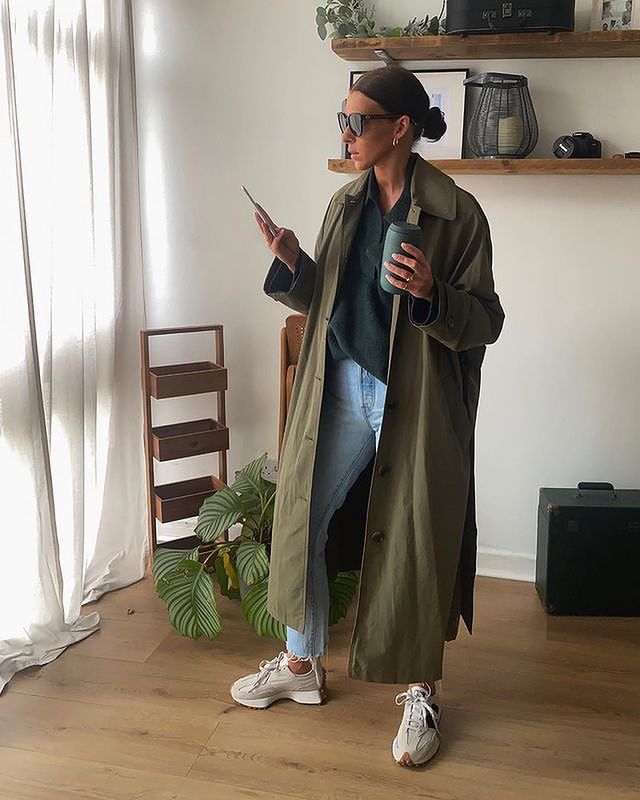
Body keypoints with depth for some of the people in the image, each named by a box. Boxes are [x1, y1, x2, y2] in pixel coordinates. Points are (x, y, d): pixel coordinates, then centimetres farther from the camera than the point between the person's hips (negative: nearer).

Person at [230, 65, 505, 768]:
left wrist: (432, 293, -27)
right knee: (300, 523, 10)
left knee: (415, 543, 5)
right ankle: (302, 665, 32)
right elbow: (319, 300, 13)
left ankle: (421, 691, 27)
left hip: (416, 401, -5)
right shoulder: (344, 204, 8)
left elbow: (485, 322, -9)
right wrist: (291, 263, -6)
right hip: (340, 391, 6)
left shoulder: (457, 213, -9)